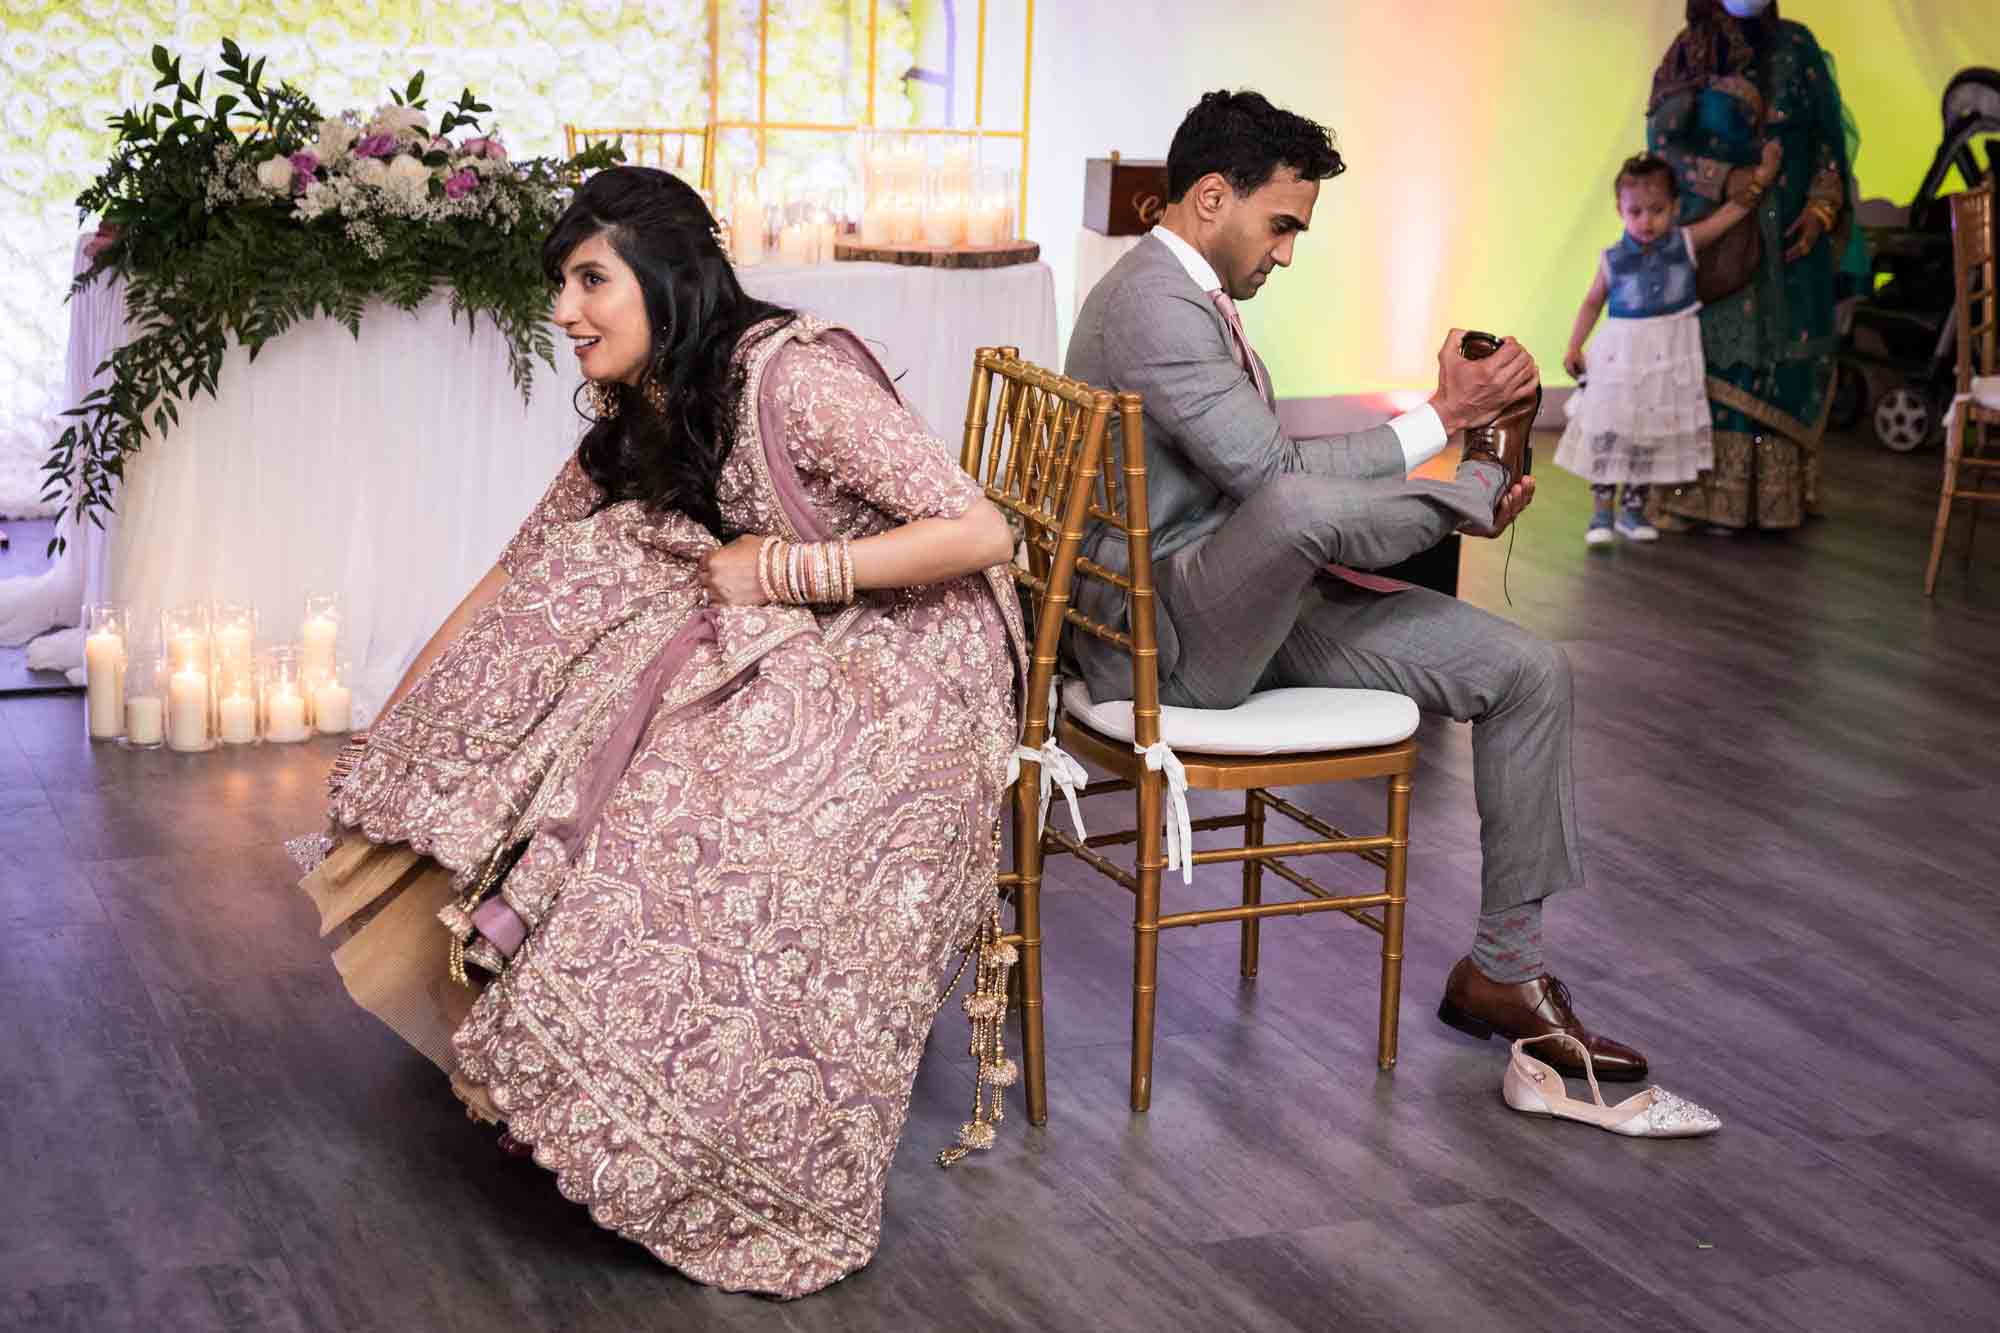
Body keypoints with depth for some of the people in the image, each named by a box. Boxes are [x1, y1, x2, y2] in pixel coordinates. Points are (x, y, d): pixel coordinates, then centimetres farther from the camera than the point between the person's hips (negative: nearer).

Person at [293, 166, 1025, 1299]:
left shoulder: (793, 377, -22)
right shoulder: (637, 416, 5)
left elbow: (982, 533, -24)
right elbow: (523, 578, 11)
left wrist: (785, 566, -21)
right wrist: (396, 731, 7)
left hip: (907, 665, -7)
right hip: (768, 651, 8)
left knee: (703, 804, -33)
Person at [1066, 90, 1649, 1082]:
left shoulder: (1192, 299, 17)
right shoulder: (1153, 303, -17)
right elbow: (1274, 472, -24)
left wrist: (1438, 505, 11)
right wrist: (1440, 419, -15)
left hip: (1253, 609, 10)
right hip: (1164, 633, -10)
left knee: (1529, 672, 1)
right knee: (1297, 505, -43)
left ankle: (1503, 967, 7)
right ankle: (1484, 485, -9)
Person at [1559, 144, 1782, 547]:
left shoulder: (1687, 243, -4)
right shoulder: (1614, 259, -6)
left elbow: (1730, 212, -2)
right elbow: (1592, 303, 6)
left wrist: (1760, 177, -9)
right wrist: (1574, 347, 5)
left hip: (1670, 356, 1)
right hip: (1621, 356, -1)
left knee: (1653, 436, 9)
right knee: (1608, 433, 1)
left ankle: (1633, 510, 22)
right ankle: (1600, 513, 11)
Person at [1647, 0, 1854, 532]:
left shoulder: (1796, 47, 5)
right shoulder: (1690, 54, 1)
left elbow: (1828, 134, 5)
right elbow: (1661, 138, -6)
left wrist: (1821, 208, -7)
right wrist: (1722, 178, -20)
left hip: (1789, 237, 2)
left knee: (1783, 354, 1)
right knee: (1721, 356, -4)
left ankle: (1780, 494, 6)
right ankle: (1719, 496, -3)